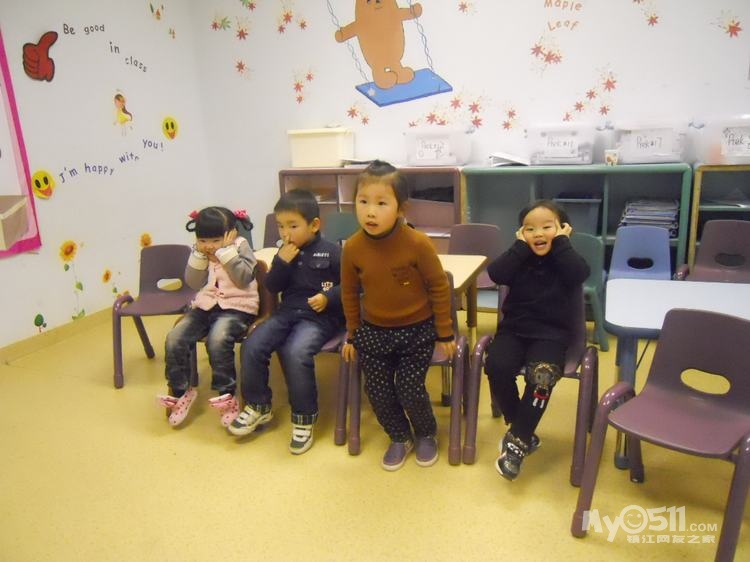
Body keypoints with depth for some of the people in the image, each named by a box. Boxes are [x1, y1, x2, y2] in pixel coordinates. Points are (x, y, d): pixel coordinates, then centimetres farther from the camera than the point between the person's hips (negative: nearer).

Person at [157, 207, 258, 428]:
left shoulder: (240, 247, -4)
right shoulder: (201, 252, 10)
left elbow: (244, 280, -18)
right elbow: (194, 283, 3)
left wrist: (226, 251, -20)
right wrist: (199, 254, -7)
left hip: (236, 307, -5)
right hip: (206, 306, 6)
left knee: (217, 340, -34)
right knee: (175, 338, -15)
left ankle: (226, 395, -17)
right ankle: (180, 391, 4)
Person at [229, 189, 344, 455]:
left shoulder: (331, 252, -5)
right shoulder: (286, 252, 10)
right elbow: (272, 287, 7)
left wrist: (329, 297, -16)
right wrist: (281, 261, -8)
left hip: (320, 317, -6)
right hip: (287, 312, 6)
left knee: (295, 353, -32)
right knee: (252, 346, -12)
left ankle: (304, 418, -12)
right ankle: (258, 406, 9)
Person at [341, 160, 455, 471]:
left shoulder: (417, 243, -21)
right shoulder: (352, 247, -12)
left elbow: (439, 287, -10)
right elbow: (349, 293, 3)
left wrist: (445, 333, -5)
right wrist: (352, 334, 9)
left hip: (417, 330, -3)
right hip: (373, 331, 3)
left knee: (410, 390, -1)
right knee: (378, 391, 9)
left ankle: (426, 434, 32)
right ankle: (399, 437, 36)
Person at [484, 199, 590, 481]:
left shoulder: (563, 260, 2)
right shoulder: (519, 259, 6)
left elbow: (580, 273, -22)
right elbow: (496, 273, -14)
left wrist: (561, 243, -14)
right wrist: (521, 246, -12)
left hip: (551, 333, -2)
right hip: (514, 329, 2)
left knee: (541, 376, -29)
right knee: (496, 366, -24)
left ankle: (517, 441, -12)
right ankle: (523, 432, -2)